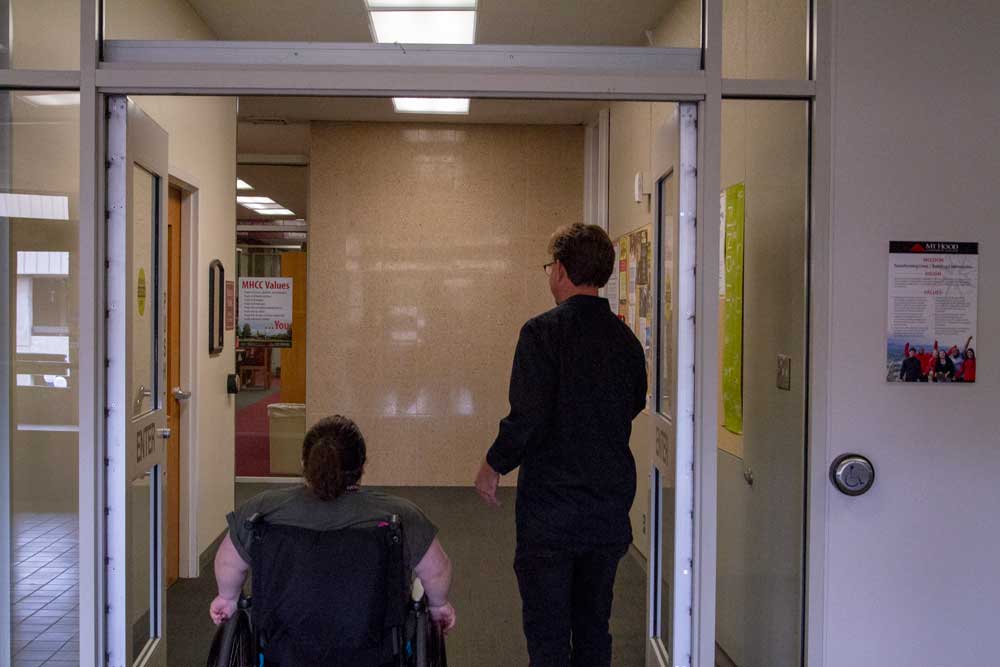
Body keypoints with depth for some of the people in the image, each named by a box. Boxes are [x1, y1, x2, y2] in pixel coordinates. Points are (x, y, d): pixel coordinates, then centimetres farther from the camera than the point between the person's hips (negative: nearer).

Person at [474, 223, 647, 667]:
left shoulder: (543, 331, -13)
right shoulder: (625, 338, 4)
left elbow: (527, 416, -17)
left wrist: (495, 464, -3)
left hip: (551, 506, -6)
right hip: (611, 505, 6)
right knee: (594, 629, 17)